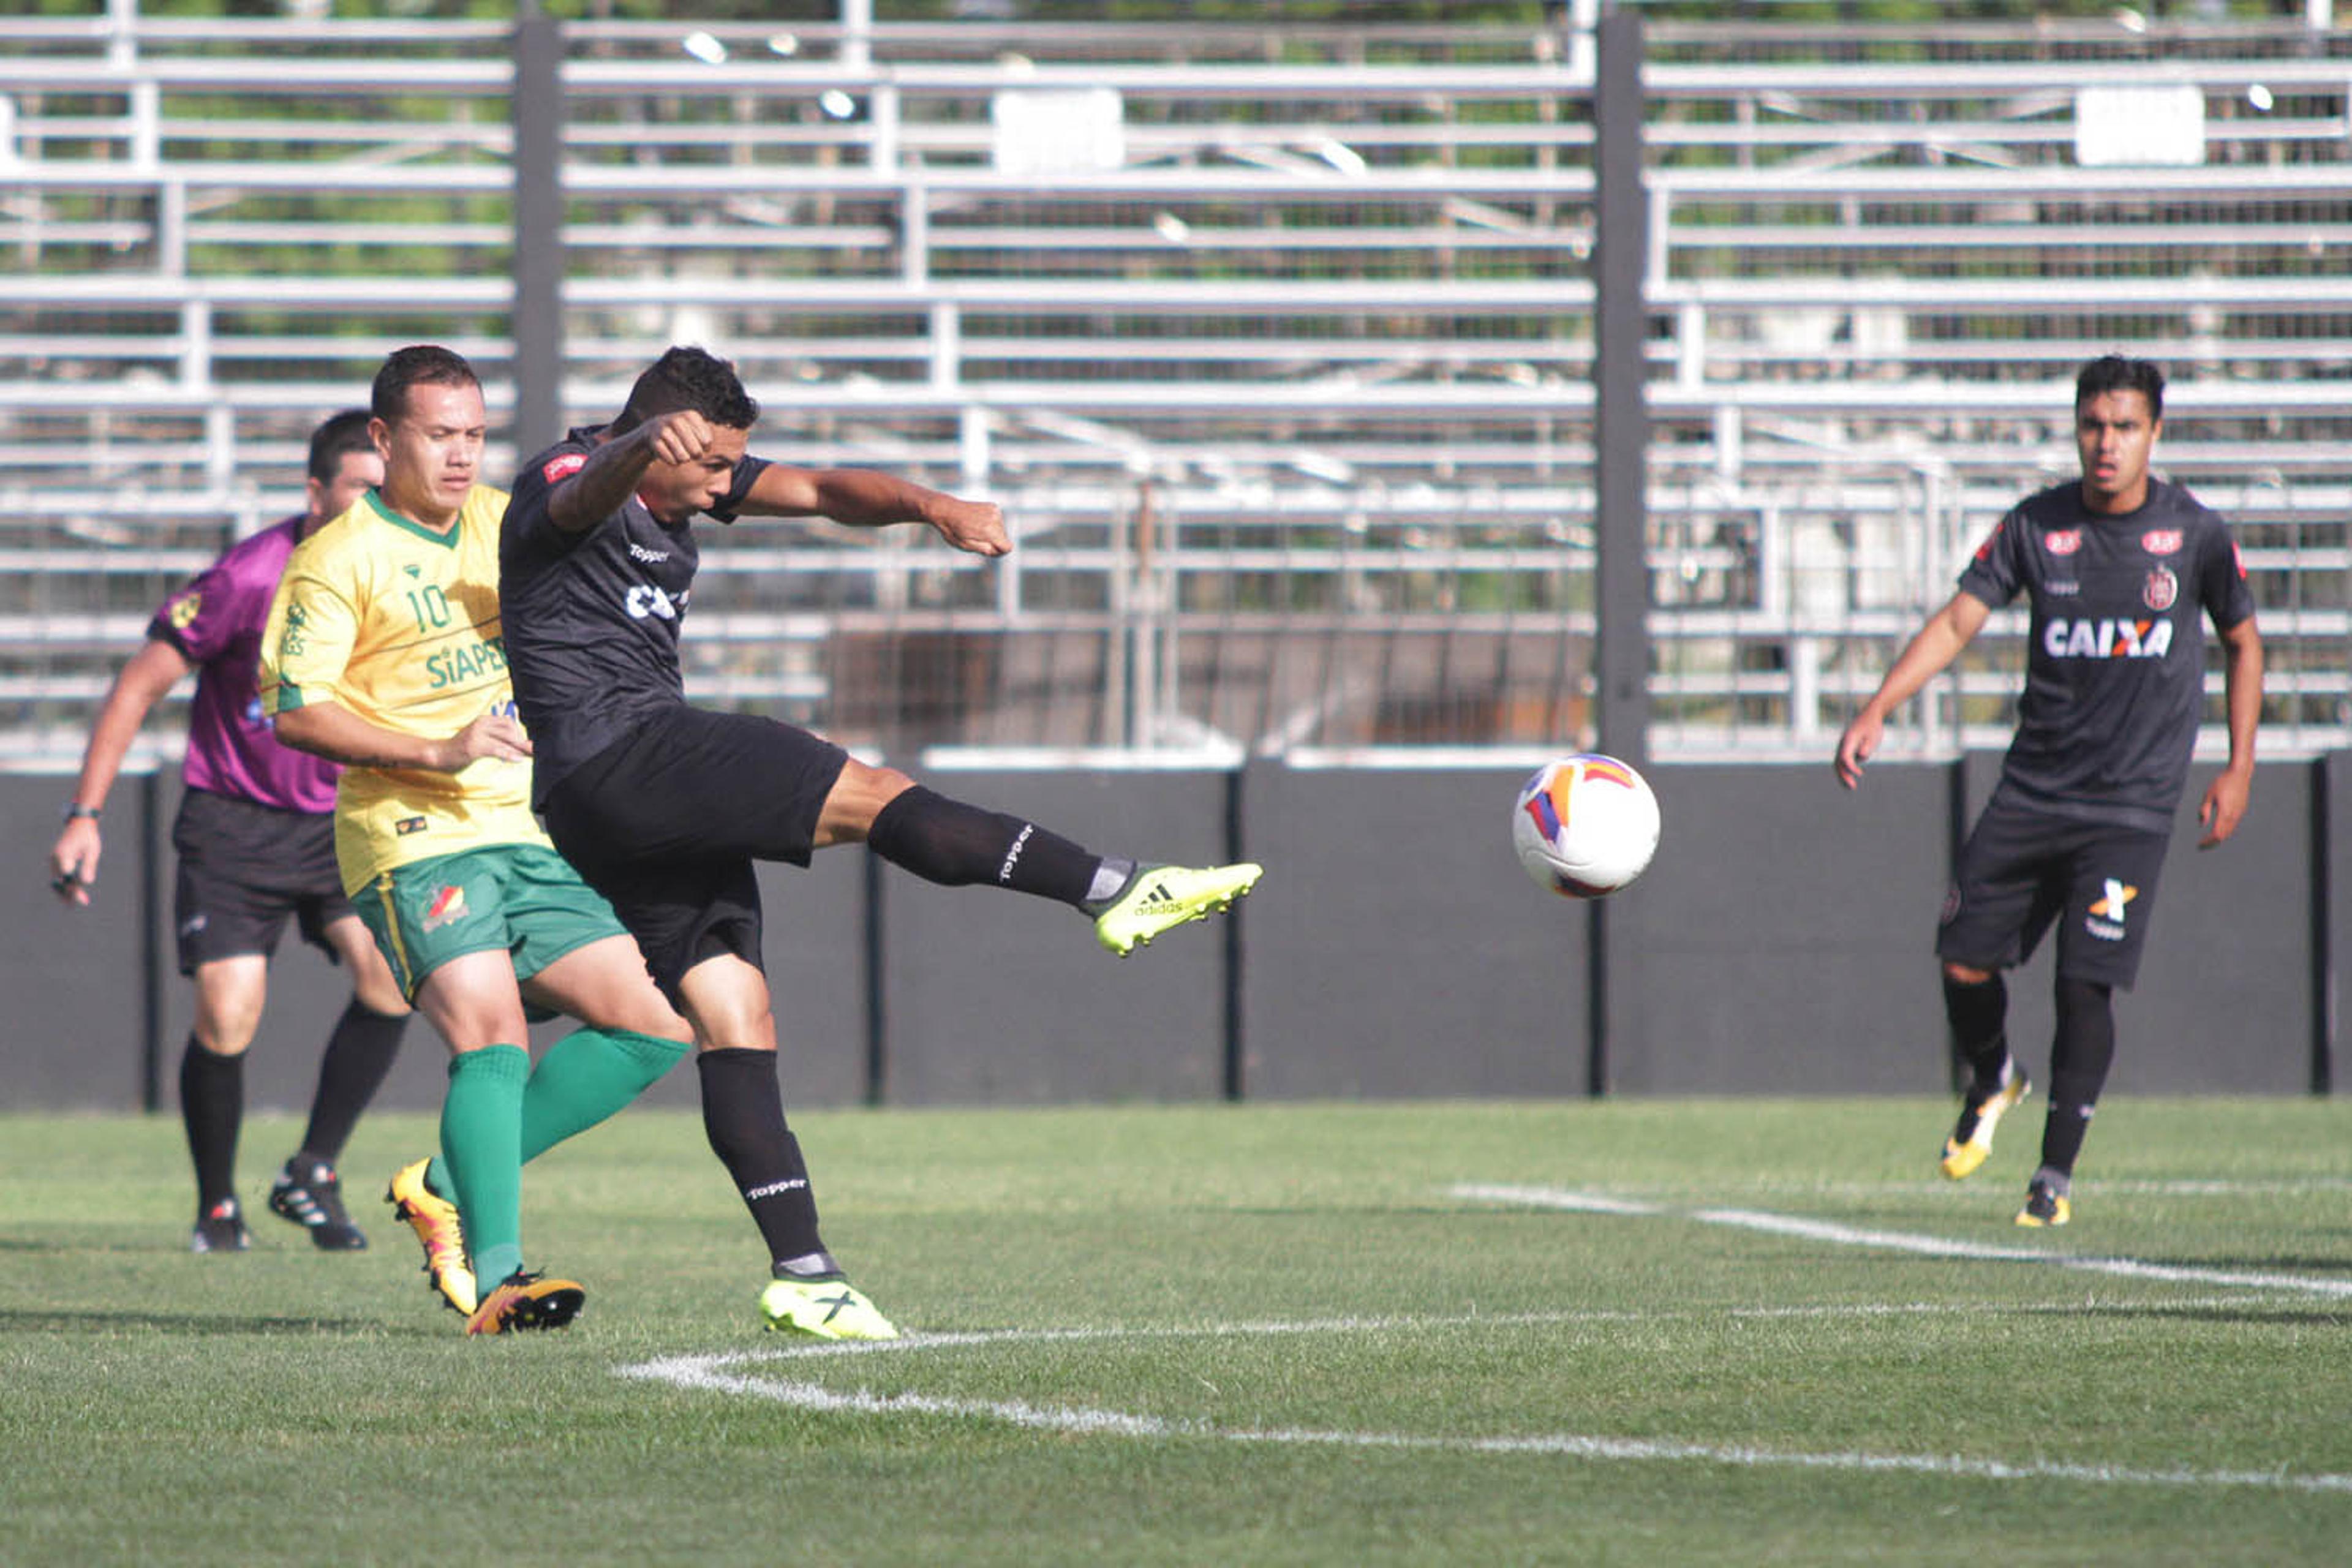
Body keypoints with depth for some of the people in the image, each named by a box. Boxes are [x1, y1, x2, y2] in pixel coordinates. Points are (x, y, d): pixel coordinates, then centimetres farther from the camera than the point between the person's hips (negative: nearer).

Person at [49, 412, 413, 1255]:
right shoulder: (247, 580, -20)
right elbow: (141, 683, -12)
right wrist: (84, 815, -14)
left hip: (345, 816, 3)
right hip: (234, 821, -3)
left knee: (392, 974, -20)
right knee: (227, 1018, -13)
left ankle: (312, 1176, -2)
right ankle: (217, 1207, 13)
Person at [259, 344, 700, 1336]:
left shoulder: (502, 523, 15)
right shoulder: (342, 559, -5)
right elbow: (294, 710, -11)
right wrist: (438, 752, -20)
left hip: (526, 833, 7)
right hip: (413, 837, -7)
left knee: (652, 1029, 0)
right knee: (491, 1039, -23)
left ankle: (449, 1187, 8)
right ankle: (497, 1279, -29)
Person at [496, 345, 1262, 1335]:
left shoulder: (688, 481, 17)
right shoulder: (568, 481, -10)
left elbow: (823, 493, 12)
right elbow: (589, 493, -35)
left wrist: (929, 506, -9)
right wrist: (647, 441, -60)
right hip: (615, 754, -9)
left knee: (732, 1017, 2)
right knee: (872, 798, -14)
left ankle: (800, 1270, -3)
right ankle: (1117, 893, -16)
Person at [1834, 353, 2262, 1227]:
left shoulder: (2195, 535, -3)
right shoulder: (2036, 526, -1)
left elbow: (2242, 642, 11)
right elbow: (1959, 619, -4)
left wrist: (2239, 770, 6)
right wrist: (1877, 710, -18)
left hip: (2132, 806, -2)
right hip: (2032, 791, 2)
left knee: (2086, 984, -12)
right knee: (1965, 962, 0)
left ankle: (2057, 1174, 1)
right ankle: (1992, 1085, 33)